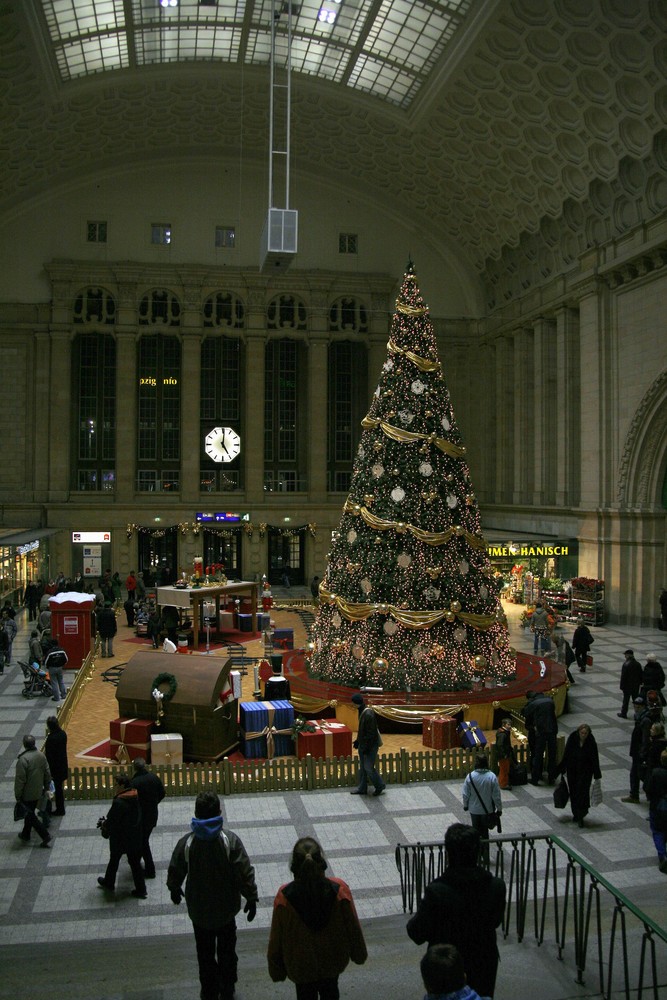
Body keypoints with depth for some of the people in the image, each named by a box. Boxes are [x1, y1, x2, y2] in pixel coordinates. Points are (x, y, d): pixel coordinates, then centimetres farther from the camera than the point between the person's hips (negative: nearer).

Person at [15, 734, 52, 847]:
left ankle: (46, 836, 0)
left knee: (30, 816, 5)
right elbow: (47, 773, 4)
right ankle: (26, 834, 39)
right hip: (38, 792, 7)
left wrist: (17, 795, -10)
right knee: (29, 813, 24)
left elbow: (20, 779, -22)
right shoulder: (41, 755, -5)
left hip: (27, 794, -7)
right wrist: (46, 787, 18)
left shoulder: (23, 759, -26)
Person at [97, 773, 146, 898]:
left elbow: (112, 821, -23)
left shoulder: (119, 802, -28)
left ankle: (109, 883, 40)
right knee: (135, 862, 14)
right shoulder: (136, 797, -3)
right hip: (135, 837, 6)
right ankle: (140, 890, 18)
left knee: (114, 860, 19)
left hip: (120, 838, -6)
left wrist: (104, 824, 1)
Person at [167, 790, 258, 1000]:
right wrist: (251, 898, -1)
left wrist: (174, 890, 17)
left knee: (205, 953, 21)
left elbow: (175, 873, -5)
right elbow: (245, 873, -17)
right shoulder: (230, 840, -22)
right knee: (227, 951, 23)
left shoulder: (186, 843, -21)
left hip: (199, 910, 0)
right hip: (226, 907, 0)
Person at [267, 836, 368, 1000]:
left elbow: (276, 939, -15)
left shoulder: (284, 897, -29)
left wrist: (276, 971, 2)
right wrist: (359, 954, 7)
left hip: (301, 965, -1)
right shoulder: (340, 890, -28)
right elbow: (353, 927, -13)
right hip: (333, 960, 1)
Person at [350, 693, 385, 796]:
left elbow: (371, 733, -24)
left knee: (368, 767, -4)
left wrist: (366, 747, -22)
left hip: (371, 746, -10)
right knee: (362, 767, 16)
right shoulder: (362, 712, 5)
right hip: (363, 745, 10)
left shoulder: (369, 715, -26)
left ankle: (380, 786, 14)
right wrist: (358, 741, 20)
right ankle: (362, 788, 26)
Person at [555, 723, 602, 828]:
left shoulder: (591, 743, -14)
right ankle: (576, 814, 29)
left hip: (585, 772, -2)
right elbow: (566, 755, -3)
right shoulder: (572, 739, -11)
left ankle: (581, 816, -1)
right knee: (574, 793, 11)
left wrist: (597, 776, -7)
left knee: (582, 792, -10)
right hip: (572, 771, 2)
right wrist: (562, 769, 1)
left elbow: (595, 760, -9)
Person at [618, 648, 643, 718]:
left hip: (627, 686, -5)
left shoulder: (626, 664, -20)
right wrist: (640, 683, 16)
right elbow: (640, 675, 5)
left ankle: (623, 713, 14)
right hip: (636, 686, 5)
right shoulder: (638, 664, -2)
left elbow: (623, 676, -18)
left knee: (626, 700, 6)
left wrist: (621, 686, -10)